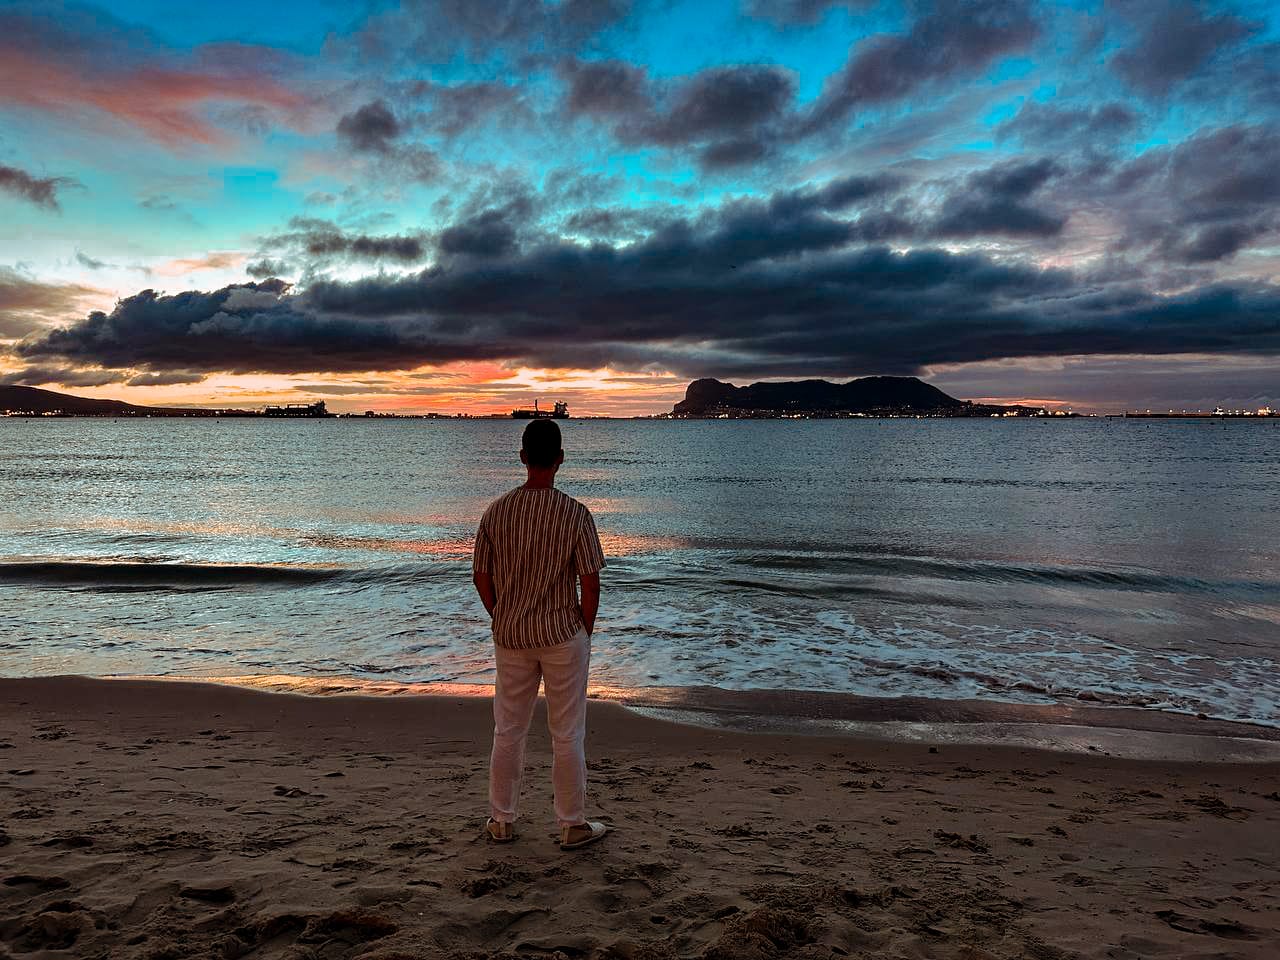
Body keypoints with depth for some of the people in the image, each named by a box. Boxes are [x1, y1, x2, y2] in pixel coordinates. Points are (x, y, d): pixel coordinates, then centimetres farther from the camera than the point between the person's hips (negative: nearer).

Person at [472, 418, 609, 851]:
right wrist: (585, 632, 3)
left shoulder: (497, 511, -4)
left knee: (507, 730, 16)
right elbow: (590, 583, -12)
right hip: (563, 635, -3)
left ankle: (501, 821, 28)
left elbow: (481, 577, 2)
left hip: (510, 636, 3)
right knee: (567, 734, 9)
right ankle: (573, 825, 21)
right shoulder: (574, 514, -14)